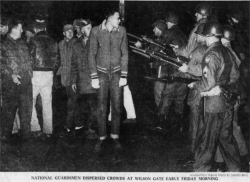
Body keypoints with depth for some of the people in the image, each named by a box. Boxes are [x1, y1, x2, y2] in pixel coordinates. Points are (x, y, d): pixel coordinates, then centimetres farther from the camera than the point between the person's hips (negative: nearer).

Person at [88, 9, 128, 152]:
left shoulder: (122, 31, -2)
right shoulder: (96, 31, -7)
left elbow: (125, 54, 3)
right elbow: (92, 54, -3)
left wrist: (124, 76, -2)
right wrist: (94, 77, -6)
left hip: (117, 73, 1)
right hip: (102, 73, -1)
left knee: (117, 106, 3)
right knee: (102, 108, 1)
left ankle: (115, 136, 18)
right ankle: (102, 137, 13)